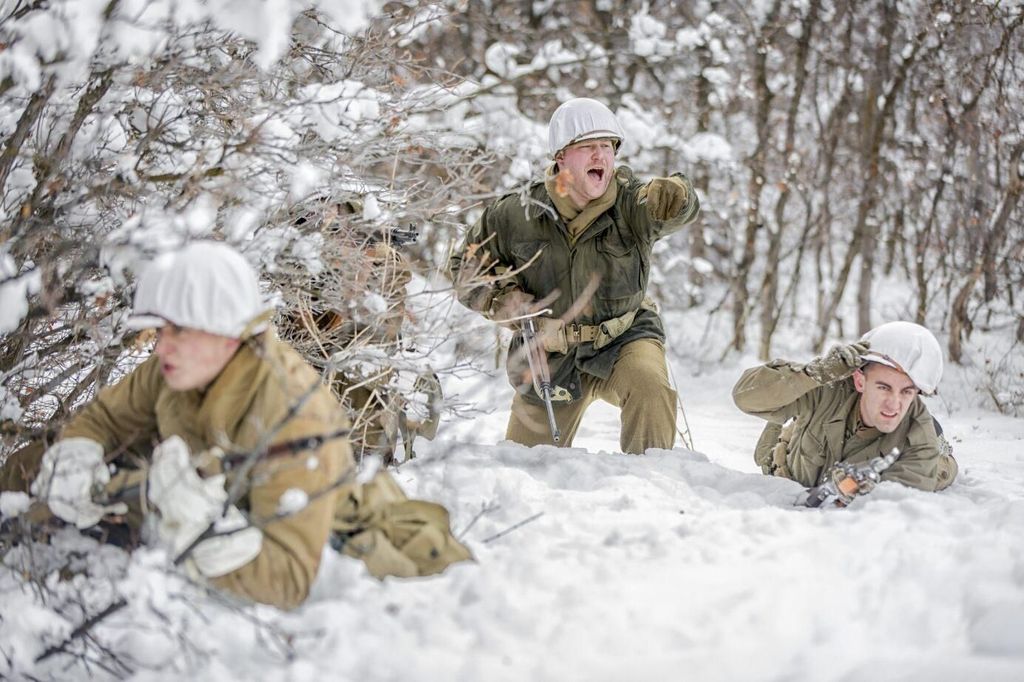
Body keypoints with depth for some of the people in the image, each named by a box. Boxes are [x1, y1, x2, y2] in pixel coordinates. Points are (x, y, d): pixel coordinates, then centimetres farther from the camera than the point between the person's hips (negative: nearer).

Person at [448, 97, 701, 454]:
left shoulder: (630, 206, -17)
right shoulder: (519, 216, -13)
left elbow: (680, 207, -39)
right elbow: (466, 265, 1)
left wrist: (674, 197, -63)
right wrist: (501, 298, -17)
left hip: (623, 340, -2)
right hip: (549, 359, 2)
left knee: (647, 382, -36)